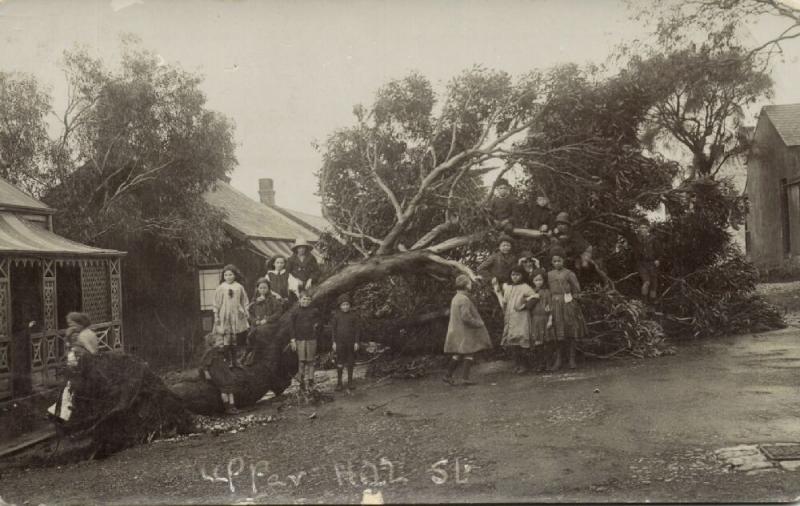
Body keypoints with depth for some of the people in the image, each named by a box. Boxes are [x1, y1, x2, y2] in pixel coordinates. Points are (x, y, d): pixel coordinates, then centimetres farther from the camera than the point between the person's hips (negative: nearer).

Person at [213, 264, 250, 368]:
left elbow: (245, 301, 11)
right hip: (225, 317, -1)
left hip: (237, 317, 1)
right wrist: (216, 317, 1)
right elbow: (216, 303, 4)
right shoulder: (221, 288, 2)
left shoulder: (239, 287, 6)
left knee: (236, 341, 4)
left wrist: (245, 312, 3)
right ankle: (229, 361, 6)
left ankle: (234, 360, 14)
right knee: (226, 340, -2)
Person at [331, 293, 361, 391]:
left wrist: (356, 342, -3)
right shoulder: (336, 316, 0)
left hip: (351, 343, 1)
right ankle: (339, 382, 11)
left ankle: (350, 382, 19)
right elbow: (333, 329, 4)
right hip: (340, 343, 0)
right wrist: (334, 342, -1)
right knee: (339, 363, 2)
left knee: (350, 363, 8)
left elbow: (357, 329, 2)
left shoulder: (354, 316, 0)